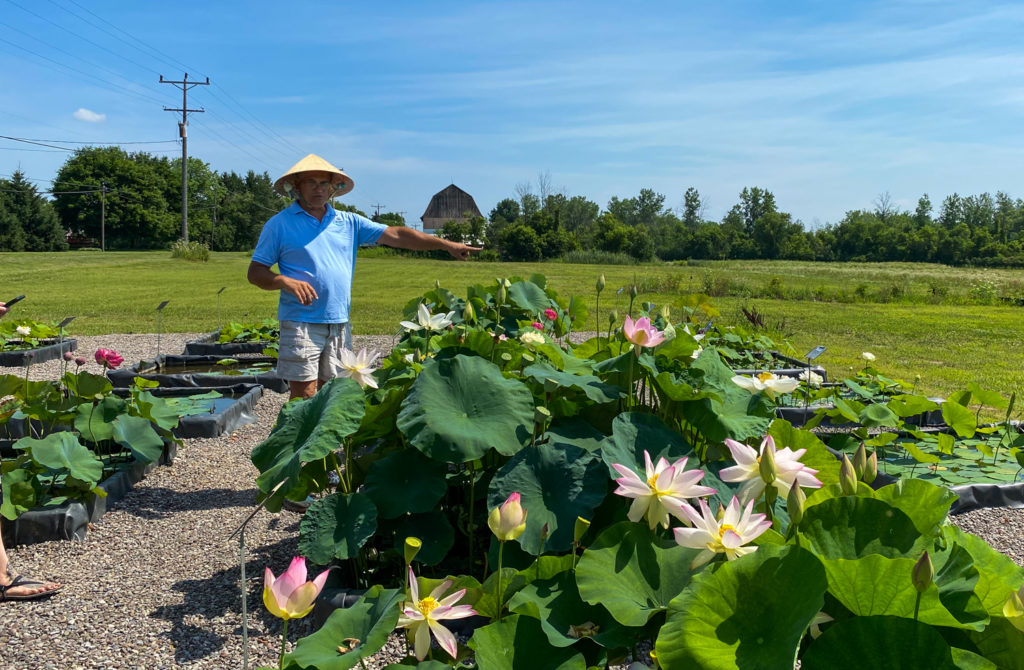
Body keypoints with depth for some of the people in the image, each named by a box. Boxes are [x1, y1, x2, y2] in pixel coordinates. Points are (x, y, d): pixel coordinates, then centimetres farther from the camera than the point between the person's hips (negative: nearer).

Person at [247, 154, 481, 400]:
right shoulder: (279, 224, 3)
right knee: (304, 398, -6)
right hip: (301, 323, -4)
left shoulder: (348, 222, 12)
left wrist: (446, 244, 0)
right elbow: (255, 273, 3)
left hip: (340, 323, 4)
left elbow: (395, 235, 7)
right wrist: (285, 282, -18)